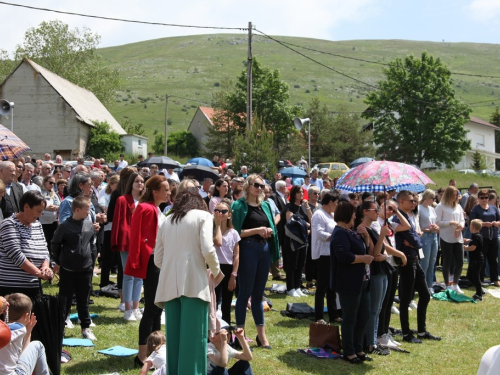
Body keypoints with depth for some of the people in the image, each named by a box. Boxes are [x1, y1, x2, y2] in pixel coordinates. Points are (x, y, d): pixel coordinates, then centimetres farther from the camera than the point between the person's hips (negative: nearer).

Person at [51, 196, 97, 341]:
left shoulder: (89, 225, 1)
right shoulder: (65, 226, -10)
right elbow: (54, 245, 0)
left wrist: (92, 261, 10)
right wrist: (58, 262, 5)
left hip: (86, 269, 3)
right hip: (67, 270, -3)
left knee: (83, 300, 13)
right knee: (65, 300, 6)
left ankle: (85, 327, 22)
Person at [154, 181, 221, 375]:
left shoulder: (167, 220, 18)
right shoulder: (203, 216, 4)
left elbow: (158, 259, 15)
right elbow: (207, 249, -10)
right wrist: (216, 271, 6)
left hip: (170, 284, 5)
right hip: (194, 283, -5)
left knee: (174, 338, 9)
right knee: (193, 338, -3)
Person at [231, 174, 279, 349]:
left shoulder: (265, 205, 13)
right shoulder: (240, 205, -4)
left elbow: (271, 228, 17)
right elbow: (236, 232, -10)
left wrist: (269, 232, -4)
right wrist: (257, 230, -18)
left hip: (264, 249, 6)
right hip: (247, 249, -6)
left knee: (258, 294, 12)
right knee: (245, 292, -1)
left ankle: (261, 335, 17)